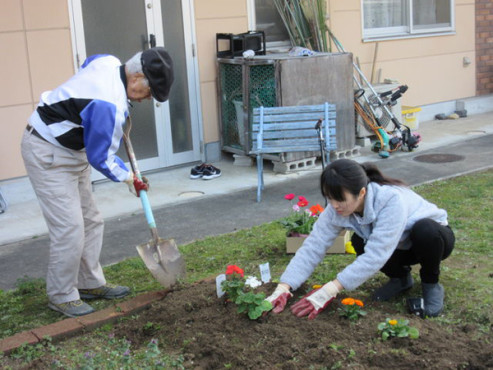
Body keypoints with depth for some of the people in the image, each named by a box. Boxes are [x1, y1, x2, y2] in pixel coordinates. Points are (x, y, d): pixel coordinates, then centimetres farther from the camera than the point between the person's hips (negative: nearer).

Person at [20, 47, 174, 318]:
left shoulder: (108, 62, -5)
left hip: (71, 150, 11)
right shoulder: (111, 105, -31)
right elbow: (100, 158, -21)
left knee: (90, 221, 13)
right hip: (48, 155, -10)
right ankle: (61, 296, 7)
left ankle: (90, 283, 25)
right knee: (69, 229, -9)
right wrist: (128, 178, -3)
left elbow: (86, 65, 21)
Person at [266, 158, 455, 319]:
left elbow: (376, 256, -45)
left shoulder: (391, 200, -40)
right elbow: (312, 247, -26)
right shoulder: (337, 208, -23)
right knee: (360, 243, -25)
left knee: (425, 230, -38)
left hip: (434, 238, -4)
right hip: (401, 247, 5)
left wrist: (329, 291, -49)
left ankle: (431, 284, -7)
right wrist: (283, 288, -38)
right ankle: (400, 277, 6)